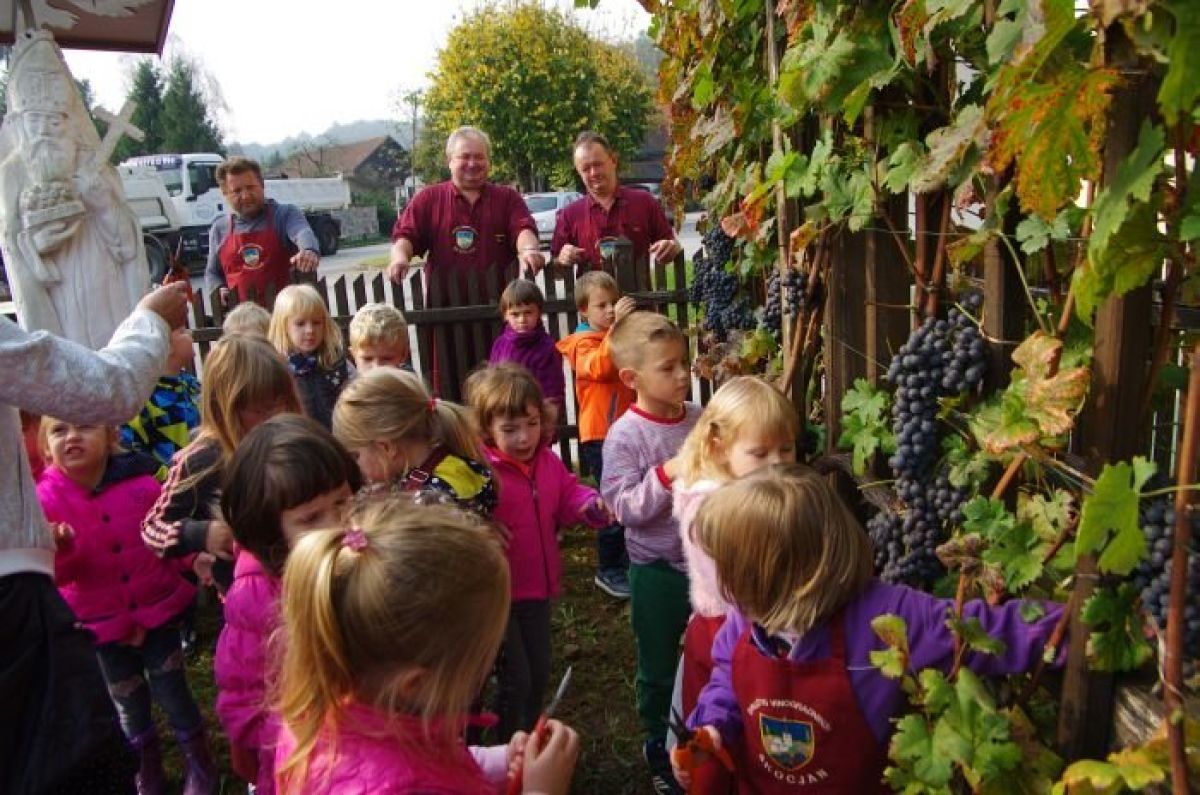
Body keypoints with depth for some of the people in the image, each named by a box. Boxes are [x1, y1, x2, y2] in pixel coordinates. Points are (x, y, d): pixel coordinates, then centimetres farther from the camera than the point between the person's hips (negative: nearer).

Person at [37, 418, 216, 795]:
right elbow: (58, 575, -15)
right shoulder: (47, 499, -15)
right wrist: (58, 551, -35)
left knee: (174, 695, 10)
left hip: (157, 609, 0)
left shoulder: (141, 481, -13)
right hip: (103, 623, 0)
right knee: (129, 707, 17)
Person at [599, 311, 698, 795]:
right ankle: (658, 745, 39)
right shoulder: (626, 435, -17)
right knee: (659, 667, 15)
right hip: (657, 570, -3)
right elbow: (624, 508, -22)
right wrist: (667, 474, -31)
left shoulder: (700, 419, -6)